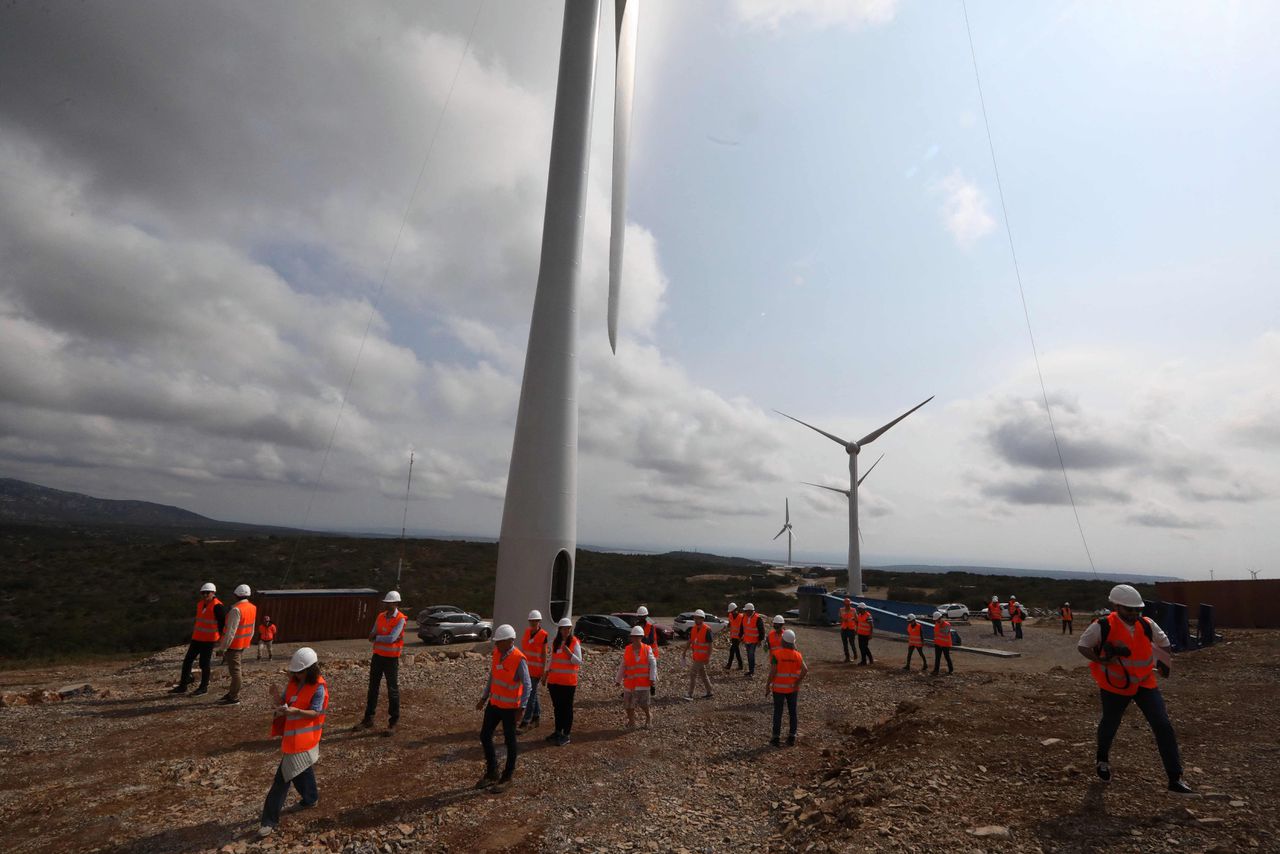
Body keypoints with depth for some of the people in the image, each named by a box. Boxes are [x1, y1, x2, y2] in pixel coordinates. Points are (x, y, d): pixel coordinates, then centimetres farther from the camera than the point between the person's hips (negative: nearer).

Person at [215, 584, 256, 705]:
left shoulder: (236, 610, -20)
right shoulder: (253, 608, 6)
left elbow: (230, 632, -21)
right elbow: (252, 630, 14)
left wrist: (222, 648, -14)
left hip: (233, 645, -8)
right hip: (244, 644, 8)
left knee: (234, 670, -1)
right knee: (234, 669, 21)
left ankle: (234, 698, 7)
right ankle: (233, 692, 30)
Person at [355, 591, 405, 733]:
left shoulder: (401, 619, -15)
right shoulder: (380, 617, 5)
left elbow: (392, 638, -23)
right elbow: (372, 636, 4)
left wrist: (376, 637, -9)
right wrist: (385, 638, -15)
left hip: (391, 658, -6)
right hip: (377, 656, 6)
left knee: (392, 690, 2)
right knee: (373, 688, 13)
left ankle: (394, 722, 13)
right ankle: (368, 719, 26)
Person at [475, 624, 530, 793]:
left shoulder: (519, 659, -23)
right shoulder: (496, 653, -1)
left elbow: (527, 685, -22)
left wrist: (522, 708, -28)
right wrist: (484, 698, 13)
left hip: (510, 707, -7)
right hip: (494, 703, 7)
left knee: (509, 741, 9)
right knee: (485, 736, 12)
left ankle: (507, 777, 27)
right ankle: (491, 774, 30)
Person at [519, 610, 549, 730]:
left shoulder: (543, 635, -11)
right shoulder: (527, 632, 5)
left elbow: (544, 654, -9)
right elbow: (522, 649, 12)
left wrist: (544, 670, -10)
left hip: (536, 669, -6)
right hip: (526, 668, 6)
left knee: (531, 694, -4)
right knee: (532, 693, 15)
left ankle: (525, 722, 1)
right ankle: (537, 717, 29)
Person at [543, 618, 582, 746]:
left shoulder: (575, 643, -10)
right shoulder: (555, 642, 7)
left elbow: (579, 662, -14)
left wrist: (569, 652, -24)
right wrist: (546, 674, 11)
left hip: (568, 682, -6)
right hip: (554, 681, 6)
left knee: (567, 708, 4)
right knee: (557, 707, 15)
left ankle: (566, 735, 13)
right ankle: (558, 732, 29)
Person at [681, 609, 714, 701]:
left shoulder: (707, 630, -17)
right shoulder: (693, 628, 5)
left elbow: (710, 644, -16)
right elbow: (689, 641, 12)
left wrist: (708, 657, -19)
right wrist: (684, 652, 11)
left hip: (702, 656, -8)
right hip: (696, 655, 8)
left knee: (693, 673, -7)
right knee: (702, 673, 16)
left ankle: (690, 694, 0)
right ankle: (708, 692, 30)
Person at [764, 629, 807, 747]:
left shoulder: (776, 654, -13)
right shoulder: (797, 655, -2)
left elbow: (773, 671, -17)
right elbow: (805, 670, -13)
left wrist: (767, 685, -7)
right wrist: (797, 682, -5)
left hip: (779, 688, -3)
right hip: (793, 688, 3)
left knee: (778, 713, 6)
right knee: (792, 712, 14)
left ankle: (776, 738, 13)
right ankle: (791, 738, 20)